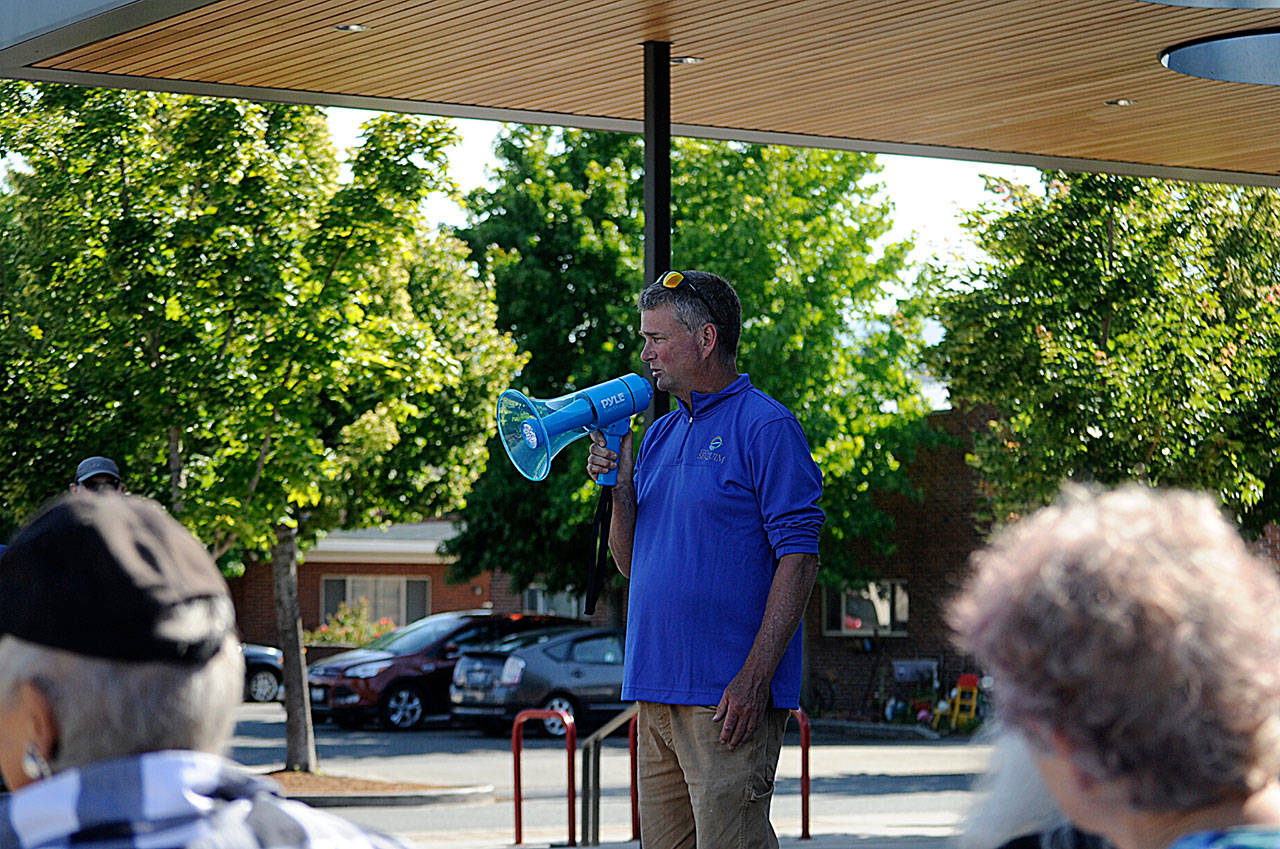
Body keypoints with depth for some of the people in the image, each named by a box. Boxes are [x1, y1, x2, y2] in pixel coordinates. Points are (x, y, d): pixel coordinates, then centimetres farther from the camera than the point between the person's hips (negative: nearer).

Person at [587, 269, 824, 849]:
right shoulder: (659, 436, 18)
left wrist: (755, 677, -19)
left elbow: (799, 557, -13)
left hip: (728, 693, -8)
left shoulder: (766, 426, -6)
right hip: (658, 690, 8)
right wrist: (620, 489, 1)